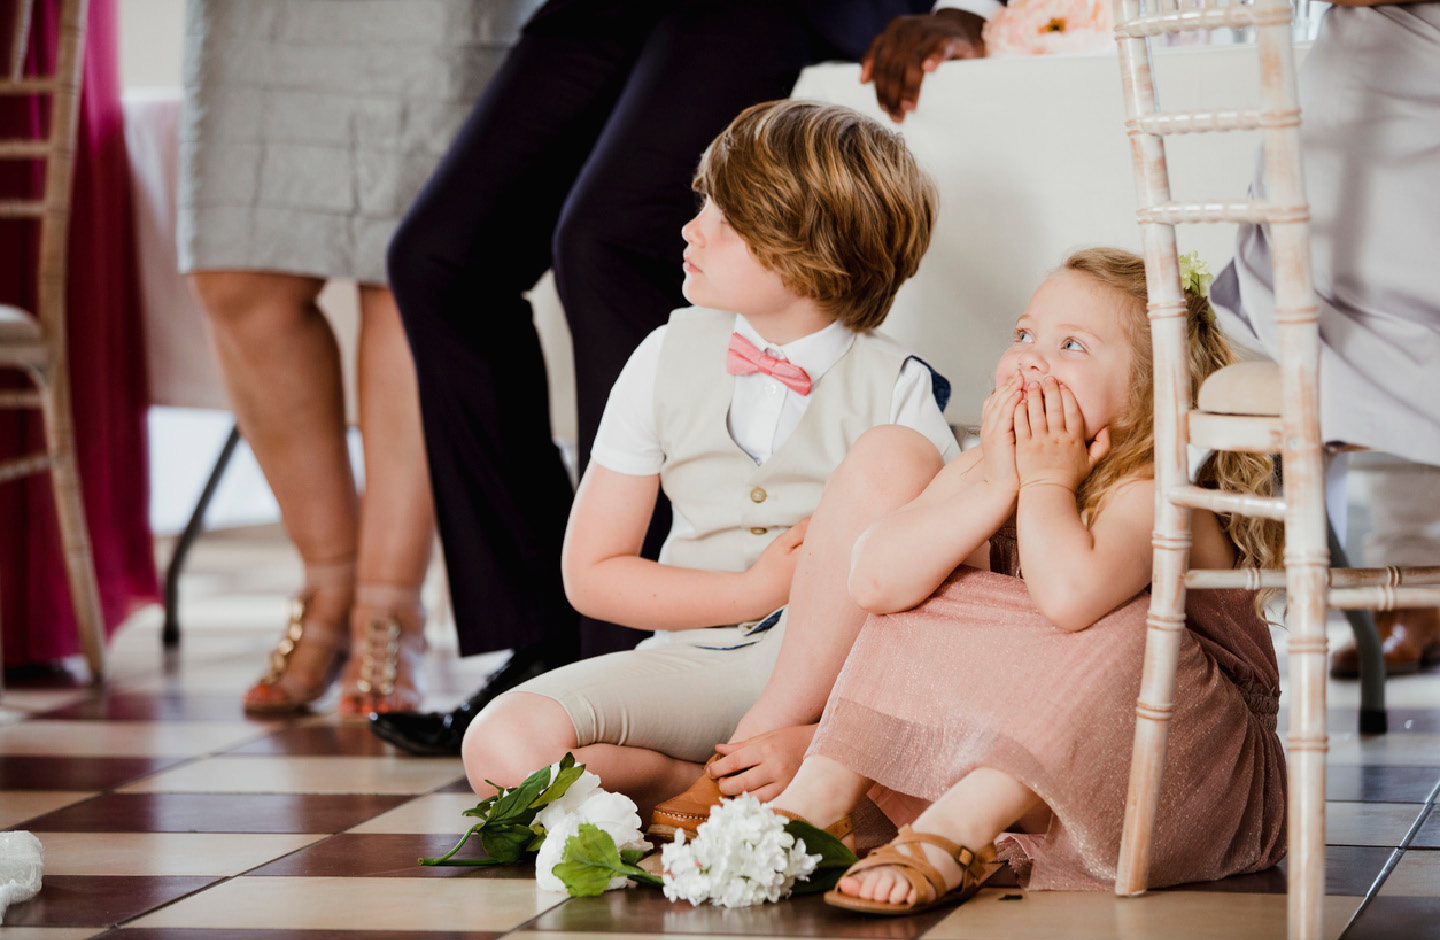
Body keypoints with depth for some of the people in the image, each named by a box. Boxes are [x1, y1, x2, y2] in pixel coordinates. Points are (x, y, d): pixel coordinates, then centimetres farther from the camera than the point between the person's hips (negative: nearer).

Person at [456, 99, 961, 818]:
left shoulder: (893, 391, -5)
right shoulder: (670, 360, 2)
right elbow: (591, 572, 5)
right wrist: (758, 590, -10)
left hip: (838, 663, -1)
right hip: (695, 660, 1)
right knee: (504, 746, -26)